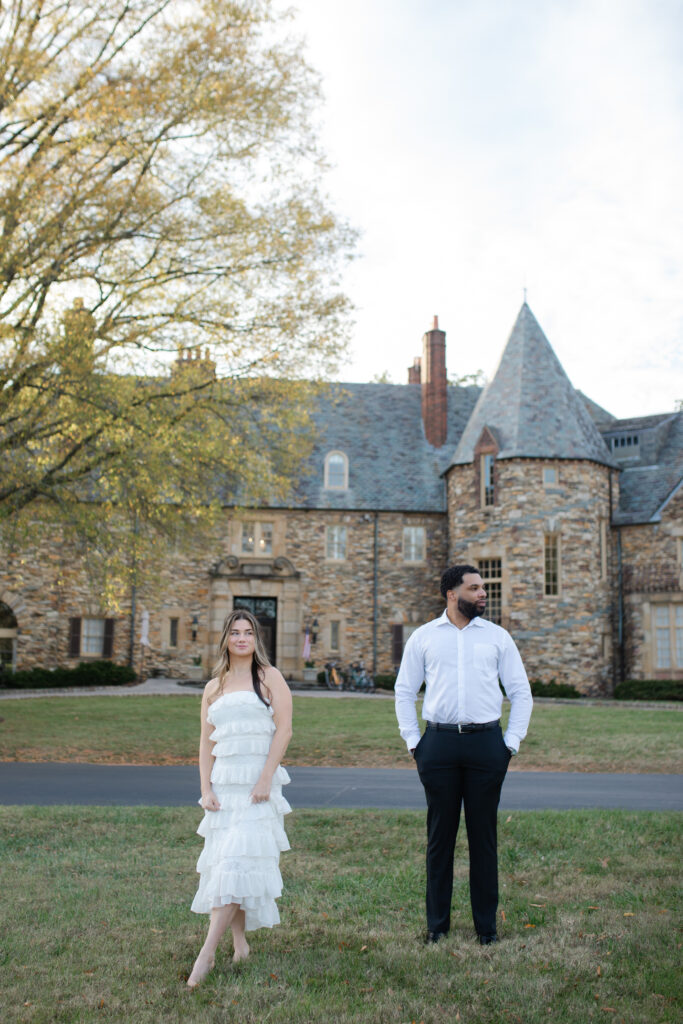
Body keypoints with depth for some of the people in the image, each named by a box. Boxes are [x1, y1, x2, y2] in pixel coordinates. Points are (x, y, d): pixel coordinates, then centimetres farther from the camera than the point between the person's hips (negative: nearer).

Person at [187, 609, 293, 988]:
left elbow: (284, 730, -5)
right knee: (223, 863, 6)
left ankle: (207, 954, -8)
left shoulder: (269, 677, 2)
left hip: (257, 783, -4)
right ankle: (240, 946, 18)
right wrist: (206, 789, 2)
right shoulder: (214, 688, 14)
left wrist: (265, 779, -13)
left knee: (238, 863, -10)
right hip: (224, 783, 5)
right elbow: (206, 743, 13)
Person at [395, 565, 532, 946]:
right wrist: (412, 740, 4)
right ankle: (437, 922, 21)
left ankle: (487, 924, 21)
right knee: (440, 835, 8)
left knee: (484, 835, 7)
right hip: (439, 743, 0)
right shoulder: (423, 637, 5)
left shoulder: (497, 637, 5)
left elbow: (522, 692, 8)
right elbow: (404, 691, 11)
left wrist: (511, 742, 1)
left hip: (486, 742, 0)